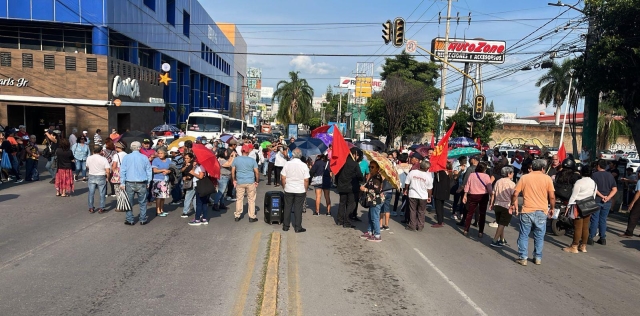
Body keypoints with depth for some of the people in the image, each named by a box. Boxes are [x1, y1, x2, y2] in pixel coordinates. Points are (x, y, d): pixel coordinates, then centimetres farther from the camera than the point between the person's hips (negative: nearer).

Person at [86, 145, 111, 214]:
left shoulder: (89, 158, -2)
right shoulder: (103, 159, -13)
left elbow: (87, 167, 15)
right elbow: (108, 171, -17)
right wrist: (107, 177, -1)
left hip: (91, 177, 3)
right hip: (101, 177, -3)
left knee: (91, 193, 13)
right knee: (102, 194, 7)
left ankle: (91, 208, 19)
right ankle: (101, 208, 10)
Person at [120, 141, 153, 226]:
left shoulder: (126, 157, 0)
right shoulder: (144, 158, 0)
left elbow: (122, 171, -1)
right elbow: (149, 171, 4)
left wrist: (122, 183, 2)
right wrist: (148, 182, 13)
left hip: (129, 183, 0)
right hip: (142, 184, 0)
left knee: (129, 202, 9)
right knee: (142, 203, 9)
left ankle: (130, 220, 13)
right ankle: (143, 220, 11)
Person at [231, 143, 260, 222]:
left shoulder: (236, 159, -1)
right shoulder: (252, 160, -6)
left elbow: (233, 171, 1)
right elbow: (257, 172, -7)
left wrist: (234, 180, 13)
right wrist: (257, 181, 5)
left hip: (239, 182, 2)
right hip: (250, 183, -2)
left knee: (239, 199, 13)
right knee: (251, 199, 7)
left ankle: (237, 216, 19)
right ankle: (252, 217, 11)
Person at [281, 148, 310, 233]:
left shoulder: (287, 164, -5)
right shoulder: (304, 165, -8)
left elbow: (283, 178, -3)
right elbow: (306, 180, -7)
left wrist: (284, 187, 12)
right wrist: (305, 190, 6)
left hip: (288, 190, 1)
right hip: (300, 191, -1)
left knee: (287, 208, 11)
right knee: (298, 209, 5)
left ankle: (286, 226, 19)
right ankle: (297, 227, 10)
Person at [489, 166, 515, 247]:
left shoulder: (498, 182, 4)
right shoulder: (511, 184, -10)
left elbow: (493, 194, 4)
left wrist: (491, 204, 11)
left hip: (497, 205, 5)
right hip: (506, 206, -5)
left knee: (500, 224, 17)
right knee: (502, 224, 0)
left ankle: (502, 240, 28)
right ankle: (495, 241, -3)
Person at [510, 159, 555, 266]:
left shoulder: (524, 178, 1)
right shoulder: (547, 178, 0)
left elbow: (515, 194, -2)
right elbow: (552, 197, -2)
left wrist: (513, 204, 14)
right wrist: (552, 208, 13)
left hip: (527, 211, -1)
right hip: (542, 211, 1)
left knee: (524, 235, 7)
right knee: (539, 236, 13)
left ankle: (522, 258, 9)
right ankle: (538, 258, 22)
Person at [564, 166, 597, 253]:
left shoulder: (579, 182, -13)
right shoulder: (593, 182, 6)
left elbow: (574, 195, -13)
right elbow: (594, 195, 12)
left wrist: (569, 206, -7)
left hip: (579, 206, -6)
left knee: (578, 227, -4)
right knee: (585, 227, 10)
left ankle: (574, 247, 0)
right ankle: (583, 246, 17)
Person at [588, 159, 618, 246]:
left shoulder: (595, 175, -8)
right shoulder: (610, 175, 7)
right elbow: (615, 189, 3)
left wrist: (602, 196, -12)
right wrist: (608, 197, -8)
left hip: (597, 201, -4)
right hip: (607, 202, 4)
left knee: (594, 220, 0)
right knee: (603, 220, 12)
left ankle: (591, 238, 3)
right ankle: (603, 238, 16)